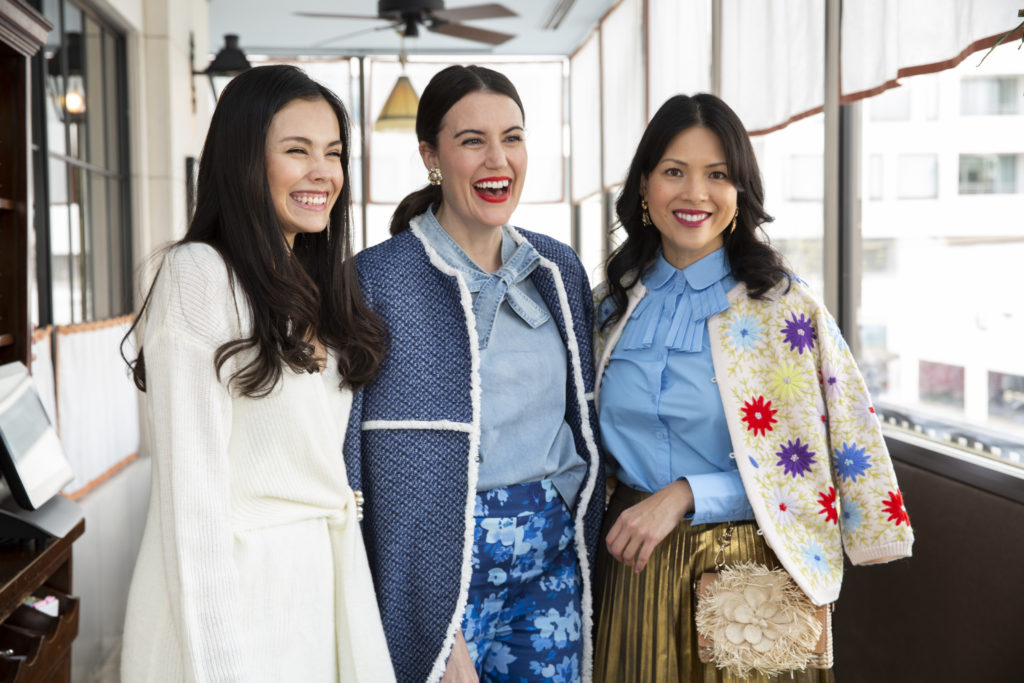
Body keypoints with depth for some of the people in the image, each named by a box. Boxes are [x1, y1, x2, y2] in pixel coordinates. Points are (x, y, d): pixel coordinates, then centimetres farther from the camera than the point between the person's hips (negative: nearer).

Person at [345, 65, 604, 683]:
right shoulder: (379, 279, -11)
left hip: (553, 567, 5)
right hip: (441, 571, -4)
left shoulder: (559, 269, 6)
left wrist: (585, 553, 10)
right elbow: (360, 464, -12)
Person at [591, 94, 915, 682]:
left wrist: (685, 495, -19)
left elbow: (810, 465, -12)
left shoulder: (787, 308, -11)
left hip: (746, 566, -4)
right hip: (633, 564, 4)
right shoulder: (612, 304, 3)